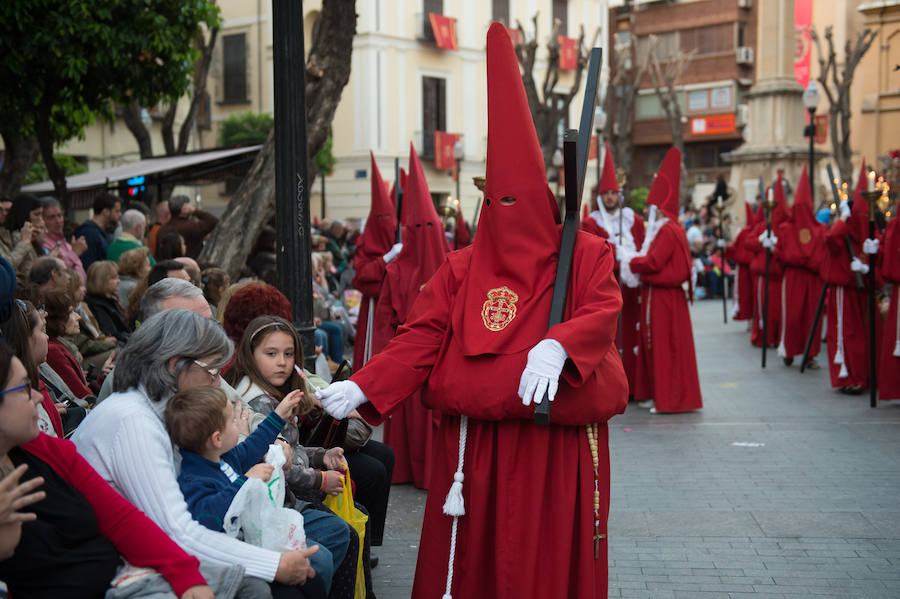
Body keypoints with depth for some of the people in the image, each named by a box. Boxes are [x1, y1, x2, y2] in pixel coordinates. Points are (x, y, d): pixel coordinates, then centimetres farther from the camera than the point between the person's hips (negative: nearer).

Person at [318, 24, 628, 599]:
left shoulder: (585, 255, 3)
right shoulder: (463, 268, 7)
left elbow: (603, 313, -13)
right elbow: (421, 338, -1)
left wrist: (557, 346, -34)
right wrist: (362, 387, -15)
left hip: (556, 446, -1)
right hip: (473, 442, 2)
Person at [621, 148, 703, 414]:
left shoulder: (668, 231, -17)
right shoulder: (663, 229, 15)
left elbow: (653, 262, -21)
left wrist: (630, 262, -7)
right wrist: (636, 261, 3)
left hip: (664, 299, -10)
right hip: (657, 295, 10)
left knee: (665, 347, -4)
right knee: (653, 345, 13)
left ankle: (670, 398, 3)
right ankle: (657, 394, 21)